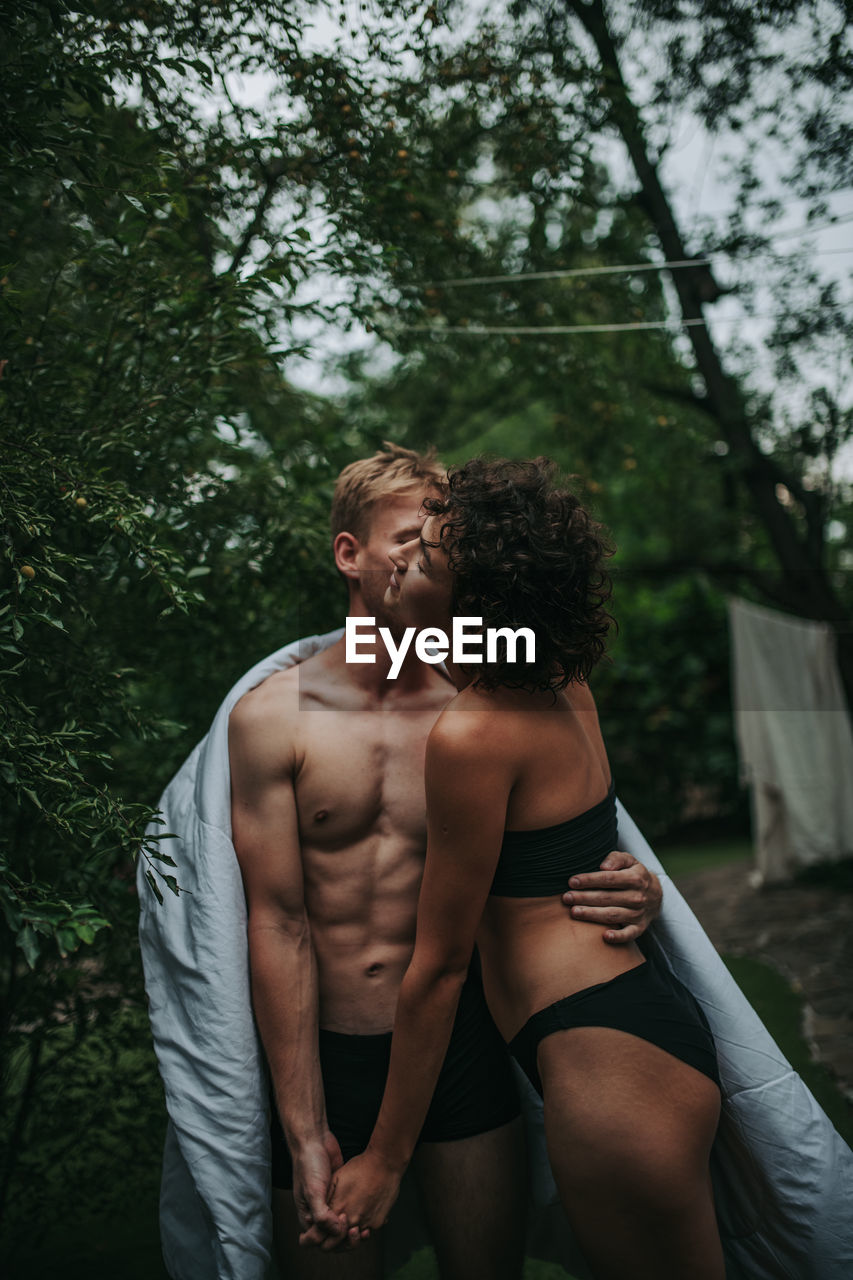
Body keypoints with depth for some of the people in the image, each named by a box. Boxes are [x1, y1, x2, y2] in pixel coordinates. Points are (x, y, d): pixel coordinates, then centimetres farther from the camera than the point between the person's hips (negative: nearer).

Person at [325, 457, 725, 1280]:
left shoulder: (473, 734, -20)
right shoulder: (566, 692, 2)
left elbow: (439, 965, -13)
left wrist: (384, 1158, -3)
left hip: (609, 1058, -9)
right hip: (655, 1026, 10)